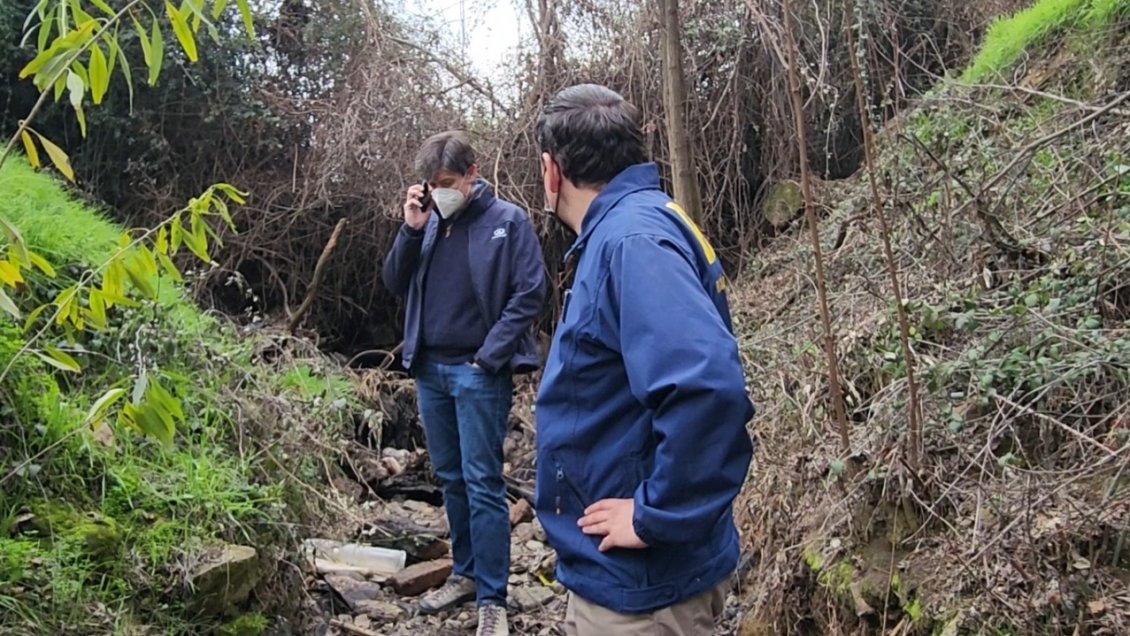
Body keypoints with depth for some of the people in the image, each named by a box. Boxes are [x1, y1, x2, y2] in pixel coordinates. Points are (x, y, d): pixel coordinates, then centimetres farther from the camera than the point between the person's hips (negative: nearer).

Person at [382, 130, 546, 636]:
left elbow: (529, 293, -9)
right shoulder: (428, 223, 9)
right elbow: (395, 283, 10)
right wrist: (410, 230, -5)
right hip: (429, 369, 6)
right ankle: (466, 574, 29)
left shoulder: (507, 221, -6)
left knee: (482, 483, -4)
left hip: (479, 373, -6)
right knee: (451, 479, 15)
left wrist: (489, 355, -14)